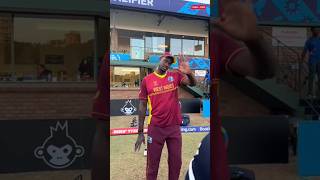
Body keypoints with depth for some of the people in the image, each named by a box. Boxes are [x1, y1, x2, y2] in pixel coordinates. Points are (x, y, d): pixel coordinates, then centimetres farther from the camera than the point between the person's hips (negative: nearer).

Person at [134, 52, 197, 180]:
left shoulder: (175, 76, 3)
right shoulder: (147, 80, -2)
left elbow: (192, 83, -12)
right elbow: (142, 106, 0)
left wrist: (188, 72, -35)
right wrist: (140, 132, -1)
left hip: (174, 127, 2)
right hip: (155, 128, -2)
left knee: (176, 163, 14)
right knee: (152, 164, 10)